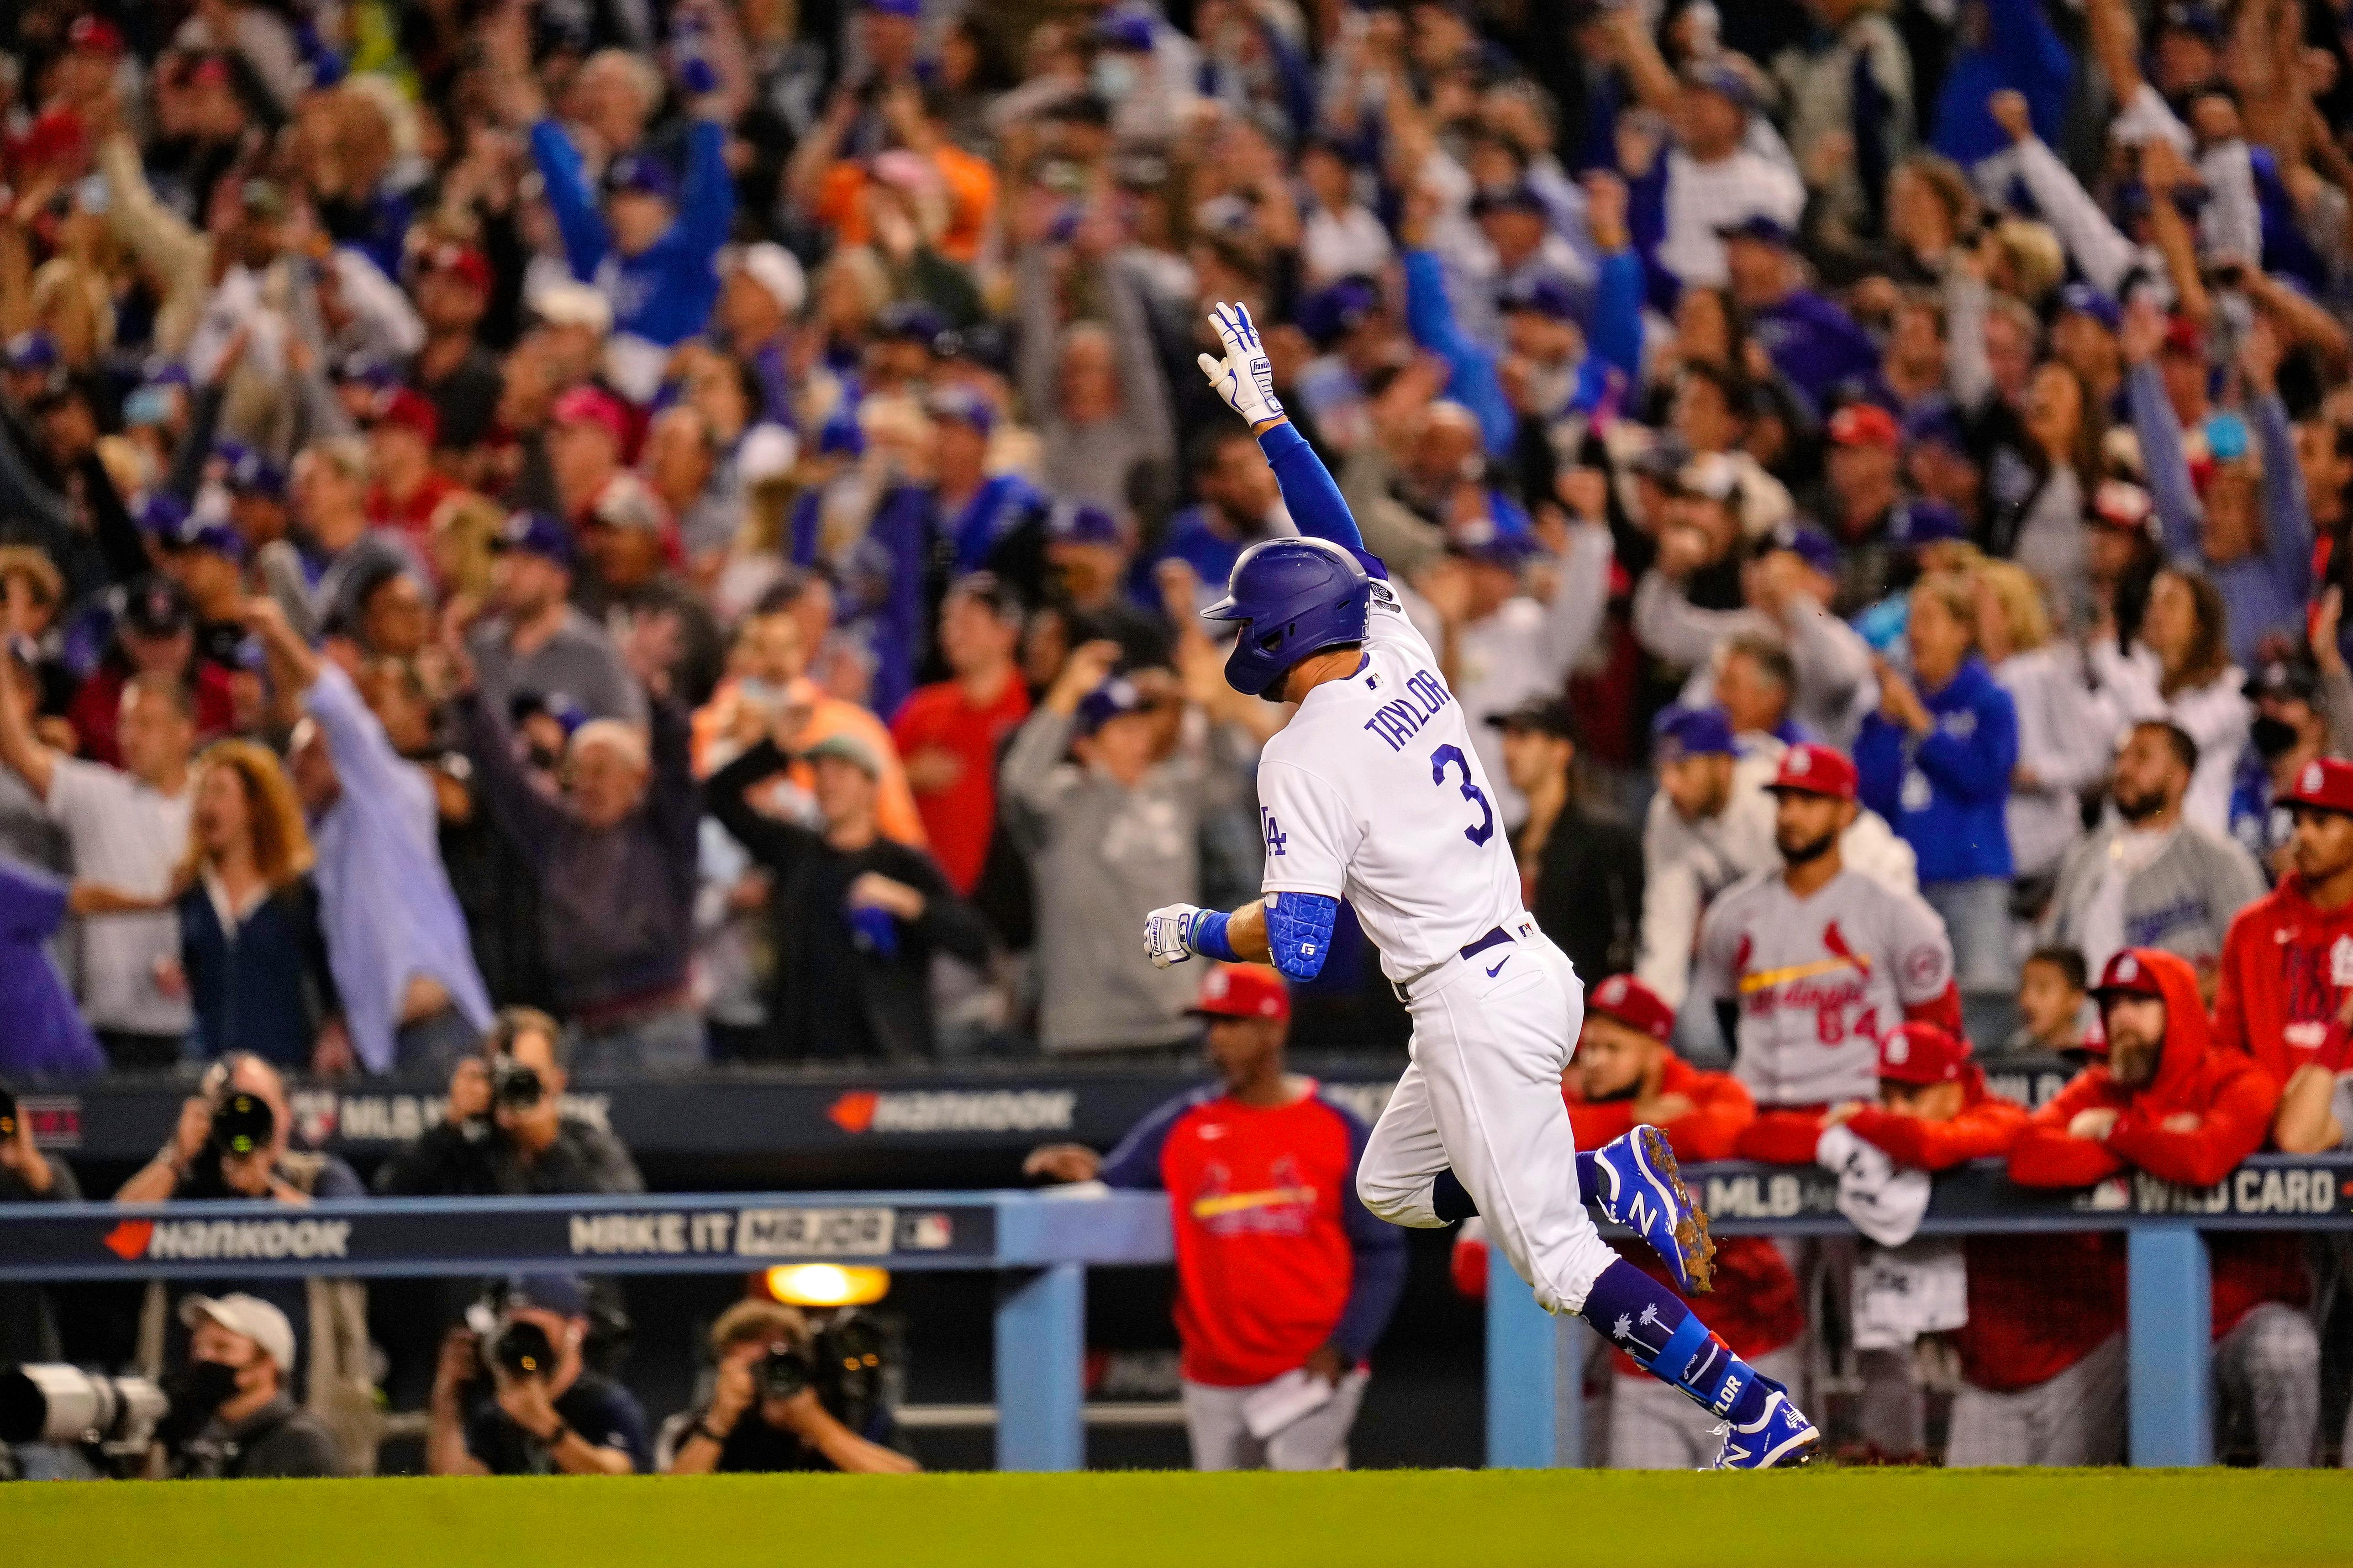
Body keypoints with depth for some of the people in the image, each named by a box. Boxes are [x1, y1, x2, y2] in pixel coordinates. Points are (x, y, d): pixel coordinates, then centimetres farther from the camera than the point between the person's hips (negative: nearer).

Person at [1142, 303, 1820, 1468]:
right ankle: (1614, 1176, 9)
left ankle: (1757, 1410, -13)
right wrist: (1264, 415, 31)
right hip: (1539, 969, 9)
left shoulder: (1305, 759, -15)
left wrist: (1191, 934, 0)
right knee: (1391, 1189, 25)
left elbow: (1299, 948, -19)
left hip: (1473, 1012, -9)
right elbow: (1342, 541, 24)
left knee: (1558, 1261, -5)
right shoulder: (1401, 655, 5)